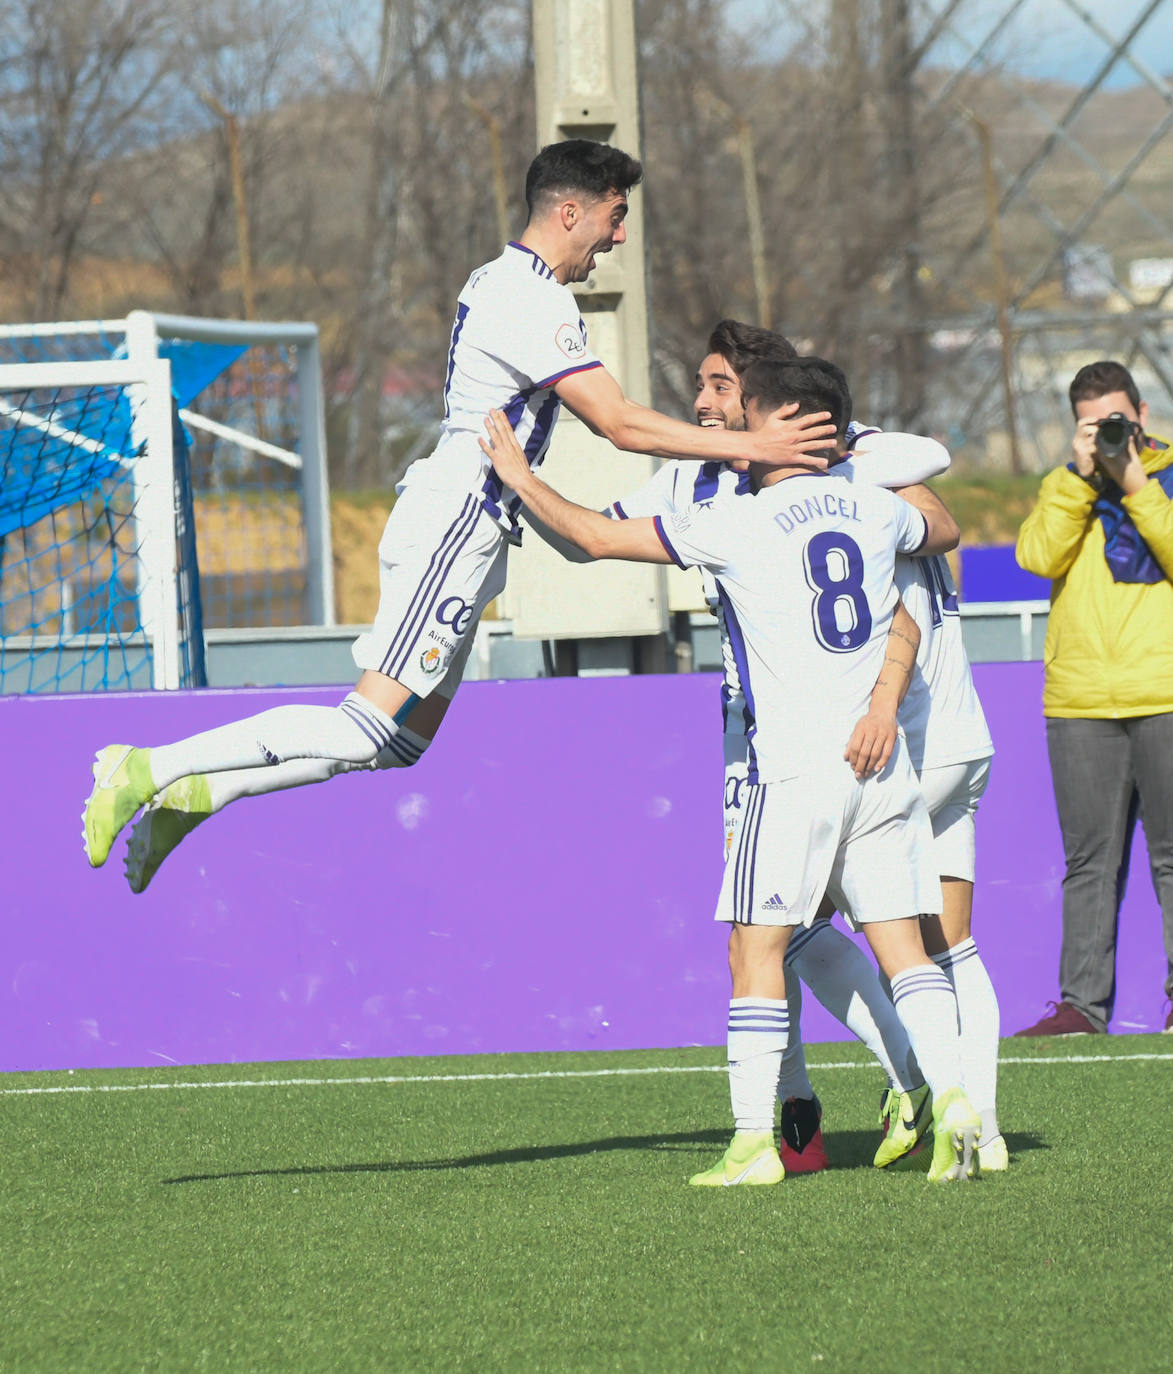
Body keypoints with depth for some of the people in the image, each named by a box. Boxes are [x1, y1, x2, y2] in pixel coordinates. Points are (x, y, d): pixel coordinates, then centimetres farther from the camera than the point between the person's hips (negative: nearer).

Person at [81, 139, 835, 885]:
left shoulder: (500, 281, 17)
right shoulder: (535, 303, -15)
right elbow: (621, 424, -20)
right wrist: (748, 447, -18)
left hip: (455, 522, 11)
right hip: (458, 524, -11)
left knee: (404, 740, 11)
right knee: (369, 727, -14)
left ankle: (193, 794, 11)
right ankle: (149, 770, -14)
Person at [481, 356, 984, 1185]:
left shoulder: (739, 525, -7)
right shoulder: (877, 510, 8)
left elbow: (599, 538, -1)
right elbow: (946, 532, 32)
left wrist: (523, 480, 13)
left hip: (795, 769, -5)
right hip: (880, 763, 5)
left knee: (757, 947, 1)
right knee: (902, 941, 5)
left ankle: (755, 1140, -2)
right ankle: (952, 1096, -11)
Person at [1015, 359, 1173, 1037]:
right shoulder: (1065, 486, 15)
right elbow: (1038, 555, -3)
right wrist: (1081, 474, -7)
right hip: (1080, 701, 2)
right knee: (1089, 859, 2)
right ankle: (1082, 1002, 3)